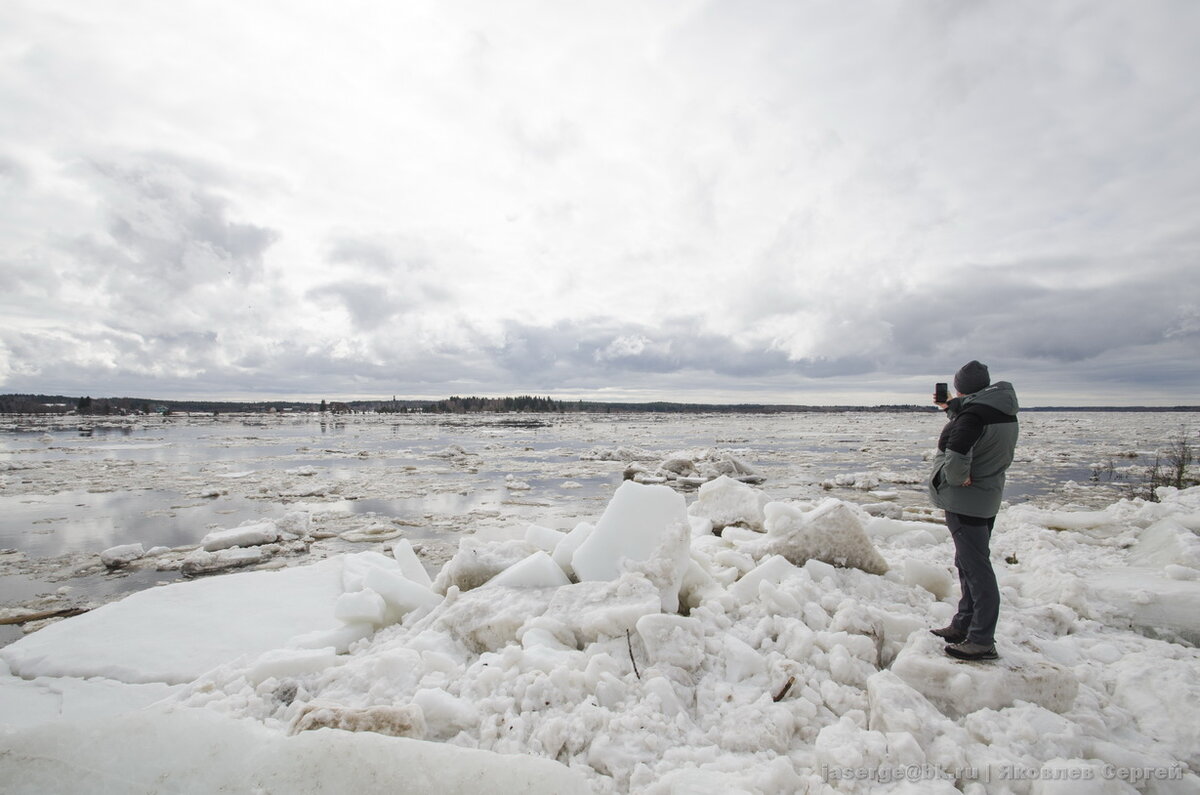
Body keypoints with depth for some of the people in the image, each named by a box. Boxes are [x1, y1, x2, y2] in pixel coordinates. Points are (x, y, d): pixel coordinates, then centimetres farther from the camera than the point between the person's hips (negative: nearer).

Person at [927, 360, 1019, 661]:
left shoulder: (972, 415, -23)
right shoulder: (1005, 413, 4)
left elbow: (955, 461, -33)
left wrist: (959, 478, -15)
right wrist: (952, 407, 33)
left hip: (964, 501, -9)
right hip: (989, 498, 9)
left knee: (976, 568, -4)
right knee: (970, 563, 19)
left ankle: (982, 641, 3)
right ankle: (964, 625, 31)